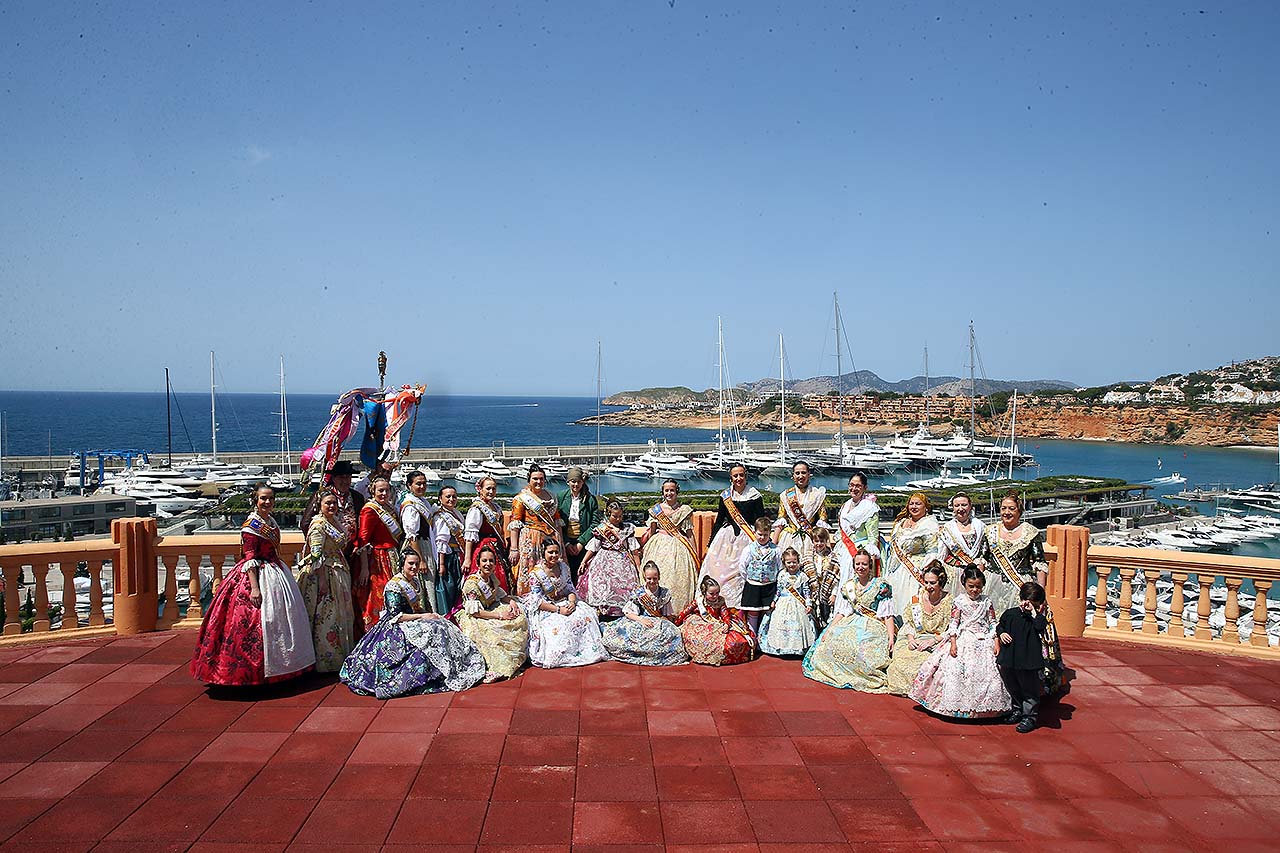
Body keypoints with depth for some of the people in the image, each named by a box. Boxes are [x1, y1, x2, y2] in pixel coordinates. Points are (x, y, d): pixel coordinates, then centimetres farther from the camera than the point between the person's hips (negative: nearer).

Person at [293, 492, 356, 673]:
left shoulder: (335, 521, 11)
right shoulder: (318, 525, -16)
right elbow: (317, 555, -20)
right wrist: (323, 582, -23)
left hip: (338, 573, 10)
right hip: (323, 573, -9)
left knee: (340, 614, 14)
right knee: (325, 616, -4)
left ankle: (340, 654, 23)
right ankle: (325, 660, 3)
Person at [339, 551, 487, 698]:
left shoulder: (416, 581, 11)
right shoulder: (393, 586, -15)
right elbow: (396, 617, -19)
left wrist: (430, 614, -1)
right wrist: (423, 617, -17)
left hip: (414, 619, 9)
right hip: (396, 627, -9)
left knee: (446, 628, -10)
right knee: (429, 636, -29)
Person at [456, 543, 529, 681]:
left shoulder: (492, 577, 4)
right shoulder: (471, 583, -21)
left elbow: (500, 594, 18)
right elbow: (474, 612, -24)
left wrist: (511, 601, -5)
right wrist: (499, 616, -25)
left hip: (489, 610, 8)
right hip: (471, 618, -8)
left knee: (520, 618, -9)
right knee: (492, 633, -37)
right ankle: (500, 668, -31)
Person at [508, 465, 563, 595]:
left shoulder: (551, 497, 16)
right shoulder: (522, 498, 0)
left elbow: (557, 521, 21)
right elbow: (514, 525, -6)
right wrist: (514, 549, -13)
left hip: (550, 539, 5)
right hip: (530, 540, -5)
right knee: (529, 575, -6)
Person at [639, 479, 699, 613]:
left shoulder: (685, 510, 1)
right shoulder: (656, 509, 6)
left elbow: (690, 534, 3)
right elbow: (651, 531, 13)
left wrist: (694, 554, 1)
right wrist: (647, 548, 9)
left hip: (678, 547, -2)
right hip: (659, 546, 2)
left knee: (678, 577, -7)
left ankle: (678, 611, 0)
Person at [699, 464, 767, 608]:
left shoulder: (755, 496, 0)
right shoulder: (725, 496, 8)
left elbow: (760, 523, 1)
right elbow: (719, 520, 14)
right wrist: (710, 545, 13)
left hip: (746, 539, -3)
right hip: (726, 539, 3)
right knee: (718, 569, -2)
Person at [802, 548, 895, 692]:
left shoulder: (881, 586, -2)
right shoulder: (849, 586, 12)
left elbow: (888, 615, -6)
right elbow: (841, 612, 10)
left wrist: (891, 637, -17)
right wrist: (829, 630, -1)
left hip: (874, 627, -5)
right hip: (853, 624, 5)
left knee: (861, 649, -33)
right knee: (830, 644, -20)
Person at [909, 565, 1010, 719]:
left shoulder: (987, 602, 7)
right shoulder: (959, 602, 0)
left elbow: (993, 624, 8)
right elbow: (954, 624, -1)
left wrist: (996, 643, -1)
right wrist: (953, 643, -10)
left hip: (984, 642, 2)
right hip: (963, 641, -2)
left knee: (987, 674, -6)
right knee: (955, 672, -11)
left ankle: (984, 707, 5)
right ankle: (958, 706, -1)